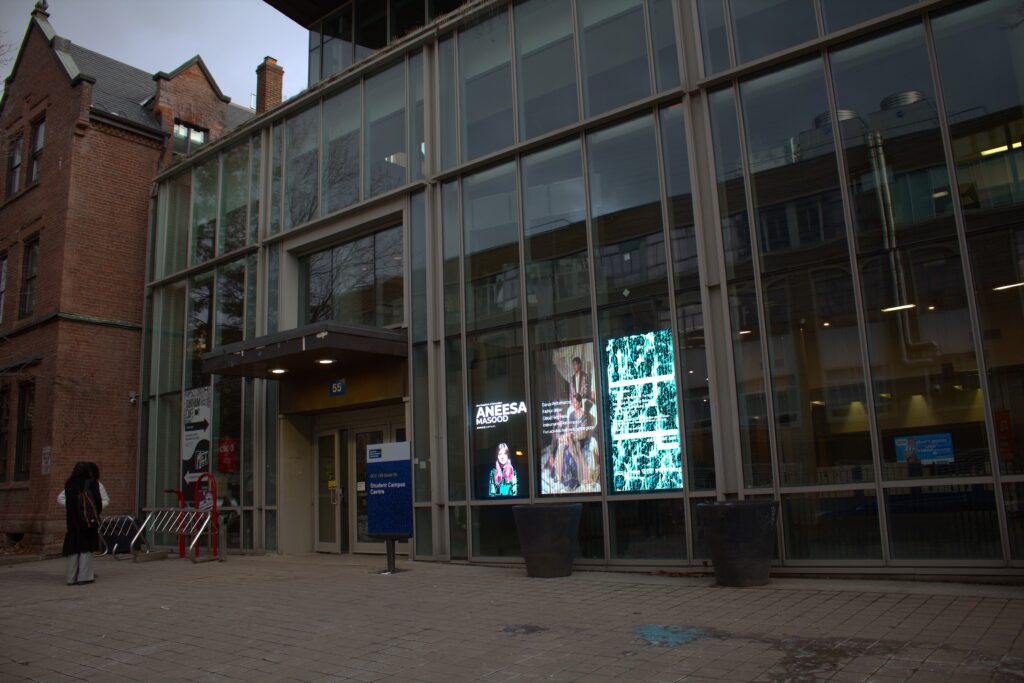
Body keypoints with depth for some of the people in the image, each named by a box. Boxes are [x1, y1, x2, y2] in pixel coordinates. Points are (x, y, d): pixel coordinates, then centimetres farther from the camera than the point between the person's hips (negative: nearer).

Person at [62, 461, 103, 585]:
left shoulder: (69, 485, 3)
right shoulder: (92, 483, -6)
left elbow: (67, 502, 7)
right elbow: (98, 501, -9)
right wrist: (97, 513, 8)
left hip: (73, 520, 3)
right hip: (89, 519, -3)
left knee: (73, 547, 9)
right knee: (86, 547, 3)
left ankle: (72, 577, 10)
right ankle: (84, 576, 0)